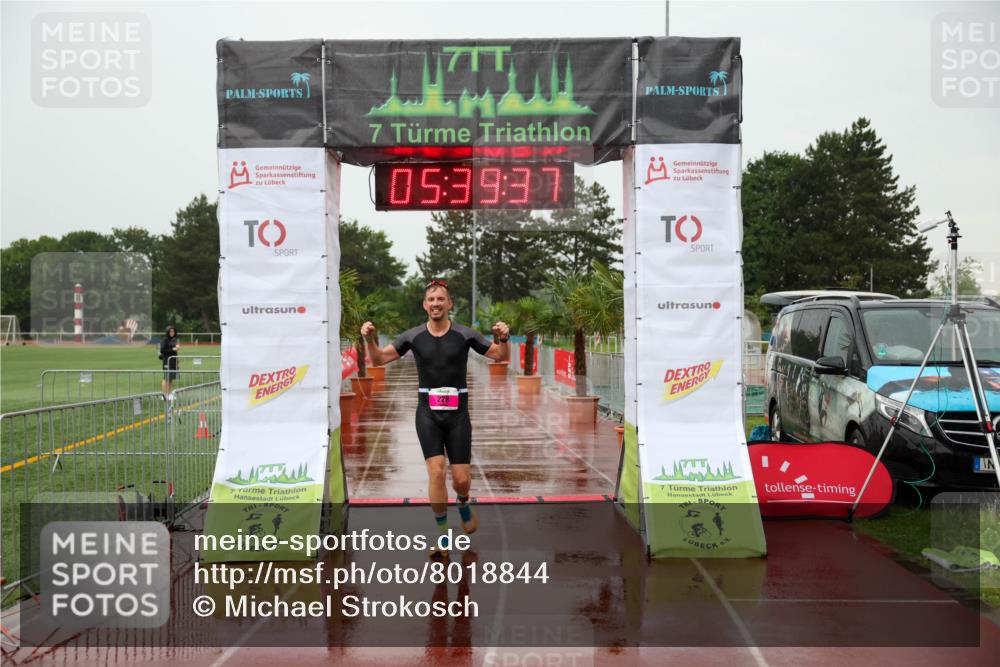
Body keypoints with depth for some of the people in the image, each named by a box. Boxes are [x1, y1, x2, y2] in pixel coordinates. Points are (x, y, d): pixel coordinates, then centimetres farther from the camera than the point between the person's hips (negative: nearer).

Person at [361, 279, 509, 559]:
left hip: (457, 412, 0)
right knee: (436, 471, -15)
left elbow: (500, 356, 3)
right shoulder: (413, 336, 0)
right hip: (428, 412, 0)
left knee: (460, 479, -1)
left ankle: (464, 504, 37)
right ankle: (442, 534, 0)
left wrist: (504, 338, -18)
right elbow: (379, 359, 5)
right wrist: (369, 339, -14)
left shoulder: (465, 335, -4)